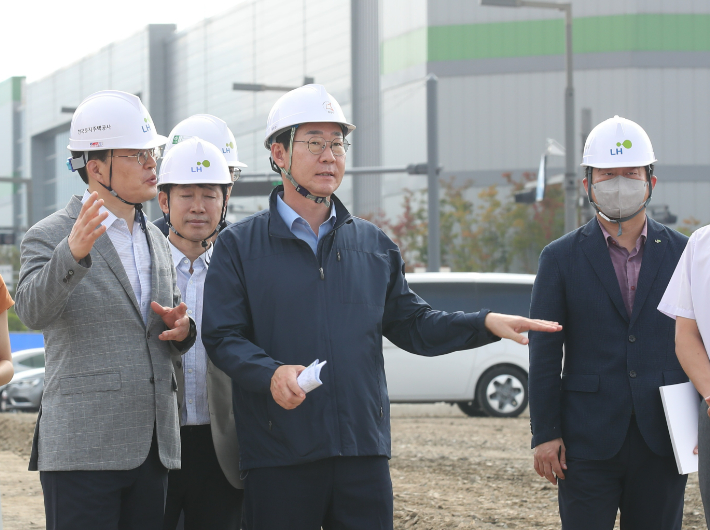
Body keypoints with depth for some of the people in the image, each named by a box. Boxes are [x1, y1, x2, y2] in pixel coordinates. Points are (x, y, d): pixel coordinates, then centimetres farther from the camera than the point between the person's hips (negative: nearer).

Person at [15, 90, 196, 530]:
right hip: (83, 450, -6)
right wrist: (73, 252, -39)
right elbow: (33, 311, -22)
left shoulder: (157, 242, 18)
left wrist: (181, 328, 3)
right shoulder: (50, 237, -3)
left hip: (153, 449, 6)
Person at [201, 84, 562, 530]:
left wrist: (487, 323, 4)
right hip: (278, 456, -3)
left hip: (365, 452, 3)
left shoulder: (374, 245, 15)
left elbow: (411, 325, 18)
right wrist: (271, 374, -23)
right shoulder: (239, 246, 3)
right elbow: (223, 337, -4)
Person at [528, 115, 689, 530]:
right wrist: (545, 434, -4)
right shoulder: (561, 258, 3)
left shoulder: (681, 253, 7)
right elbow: (544, 355, 2)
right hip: (588, 443, -2)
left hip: (661, 440, 2)